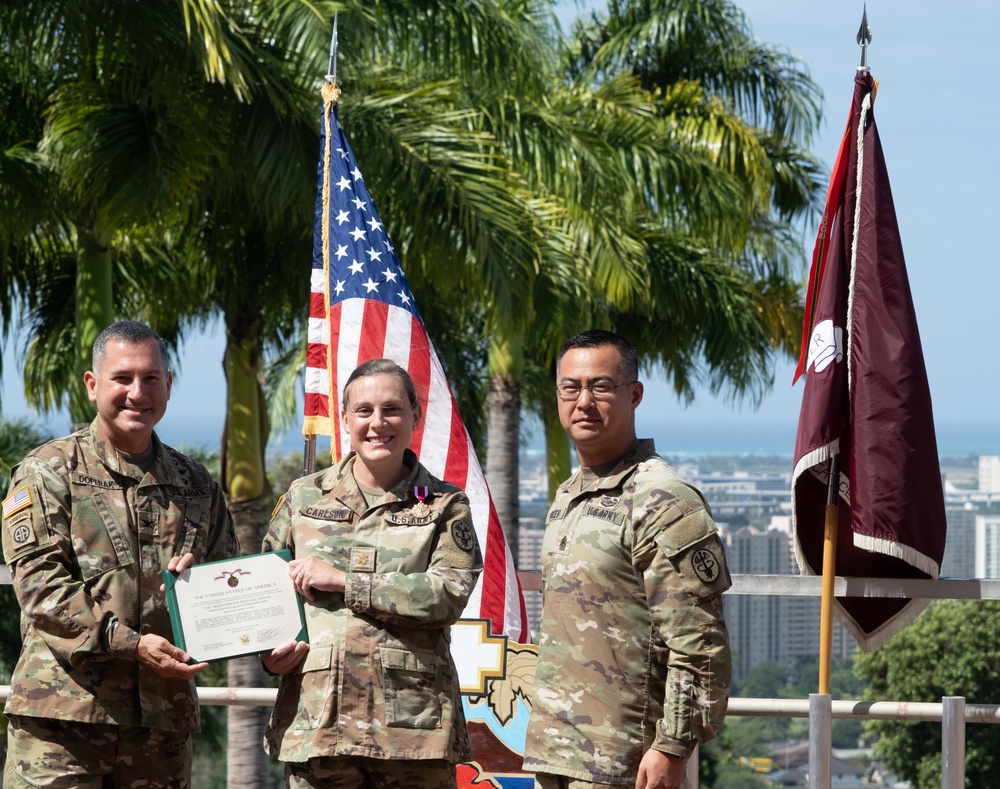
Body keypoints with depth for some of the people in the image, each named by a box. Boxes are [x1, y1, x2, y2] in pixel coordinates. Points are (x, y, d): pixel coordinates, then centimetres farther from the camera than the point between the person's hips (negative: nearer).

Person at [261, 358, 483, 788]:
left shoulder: (445, 505, 8)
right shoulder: (305, 497, 14)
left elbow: (450, 593, -8)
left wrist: (343, 581, -10)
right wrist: (270, 650, -3)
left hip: (413, 720, -1)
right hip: (317, 717, 1)